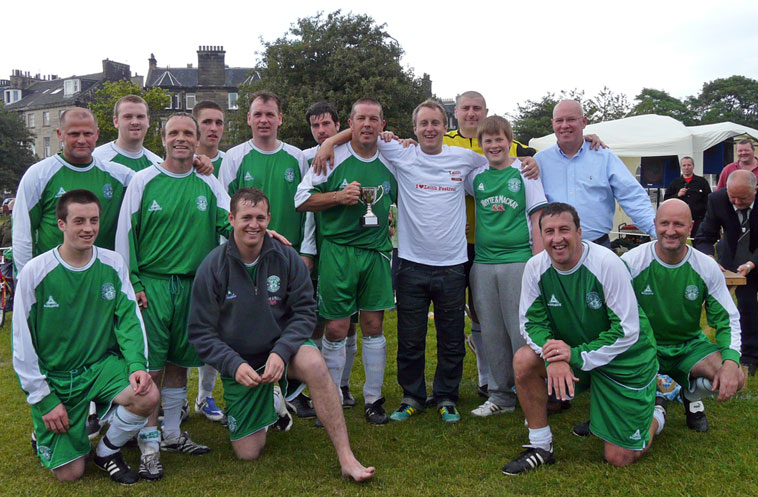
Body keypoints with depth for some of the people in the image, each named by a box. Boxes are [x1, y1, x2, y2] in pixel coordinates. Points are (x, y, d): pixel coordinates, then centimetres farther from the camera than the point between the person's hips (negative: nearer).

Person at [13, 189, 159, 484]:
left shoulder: (113, 264, -5)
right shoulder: (35, 272, -13)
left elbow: (129, 318, -2)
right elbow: (23, 344, -8)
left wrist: (137, 364, -19)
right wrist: (44, 399, -9)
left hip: (102, 365, 2)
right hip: (53, 377, -2)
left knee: (147, 397, -28)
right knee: (69, 474, -3)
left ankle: (107, 451, 3)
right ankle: (44, 432, 31)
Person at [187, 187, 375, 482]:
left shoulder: (286, 258, -10)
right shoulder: (213, 267, -13)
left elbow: (305, 311, -9)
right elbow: (200, 332, -9)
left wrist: (281, 352, -24)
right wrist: (234, 364, -22)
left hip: (282, 346, 0)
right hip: (239, 362, 1)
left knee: (313, 362, -36)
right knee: (248, 454, 1)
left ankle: (346, 458, -29)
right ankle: (265, 406, 35)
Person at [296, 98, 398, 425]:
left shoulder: (391, 163, 9)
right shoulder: (332, 158, -2)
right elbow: (302, 199, -3)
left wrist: (393, 226, 8)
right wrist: (339, 196, -15)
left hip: (377, 252, 3)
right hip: (337, 252, -3)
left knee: (373, 326, 8)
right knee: (336, 329, 0)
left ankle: (373, 399, 20)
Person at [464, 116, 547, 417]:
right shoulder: (475, 175, 9)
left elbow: (537, 219, -1)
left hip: (518, 260, -3)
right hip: (483, 263, 4)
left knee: (521, 332, -1)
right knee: (491, 334, 9)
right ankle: (500, 395, 22)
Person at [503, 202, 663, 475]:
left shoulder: (607, 263, -26)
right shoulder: (536, 267, -13)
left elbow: (627, 332, -22)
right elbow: (531, 321, -8)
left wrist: (578, 356, -27)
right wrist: (554, 357, -27)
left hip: (624, 358, -4)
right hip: (575, 351, 4)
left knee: (619, 458, -2)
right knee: (524, 360, -25)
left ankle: (655, 414, 32)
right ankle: (540, 447, -5)